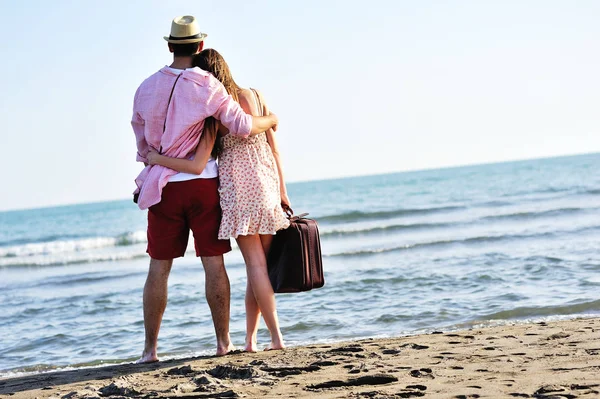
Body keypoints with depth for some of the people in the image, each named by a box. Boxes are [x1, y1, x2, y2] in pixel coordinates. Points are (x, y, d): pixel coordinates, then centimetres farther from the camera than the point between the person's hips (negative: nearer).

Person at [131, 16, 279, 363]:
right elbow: (242, 126, -10)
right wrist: (271, 120, 9)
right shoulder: (207, 86, -8)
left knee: (159, 268, 6)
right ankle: (224, 342, 6)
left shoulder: (147, 89, 4)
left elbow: (142, 144, 13)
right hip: (202, 184, -2)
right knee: (214, 264, 4)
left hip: (163, 188, 2)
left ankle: (151, 348, 6)